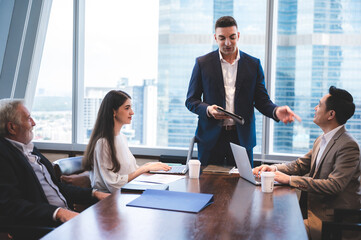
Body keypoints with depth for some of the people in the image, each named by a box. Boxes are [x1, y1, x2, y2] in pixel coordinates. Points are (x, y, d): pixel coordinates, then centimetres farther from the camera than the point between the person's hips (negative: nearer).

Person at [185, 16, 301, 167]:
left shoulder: (253, 64, 6)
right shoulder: (202, 63, 3)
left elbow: (262, 100, 5)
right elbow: (191, 100, 4)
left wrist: (276, 111, -17)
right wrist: (208, 110, -16)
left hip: (242, 137, 1)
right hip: (211, 138, -1)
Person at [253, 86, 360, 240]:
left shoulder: (348, 146, -17)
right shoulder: (321, 140, 12)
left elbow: (333, 186, -24)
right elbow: (300, 165, 16)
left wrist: (290, 179, -24)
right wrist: (274, 168, -4)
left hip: (332, 219, -8)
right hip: (312, 207, 8)